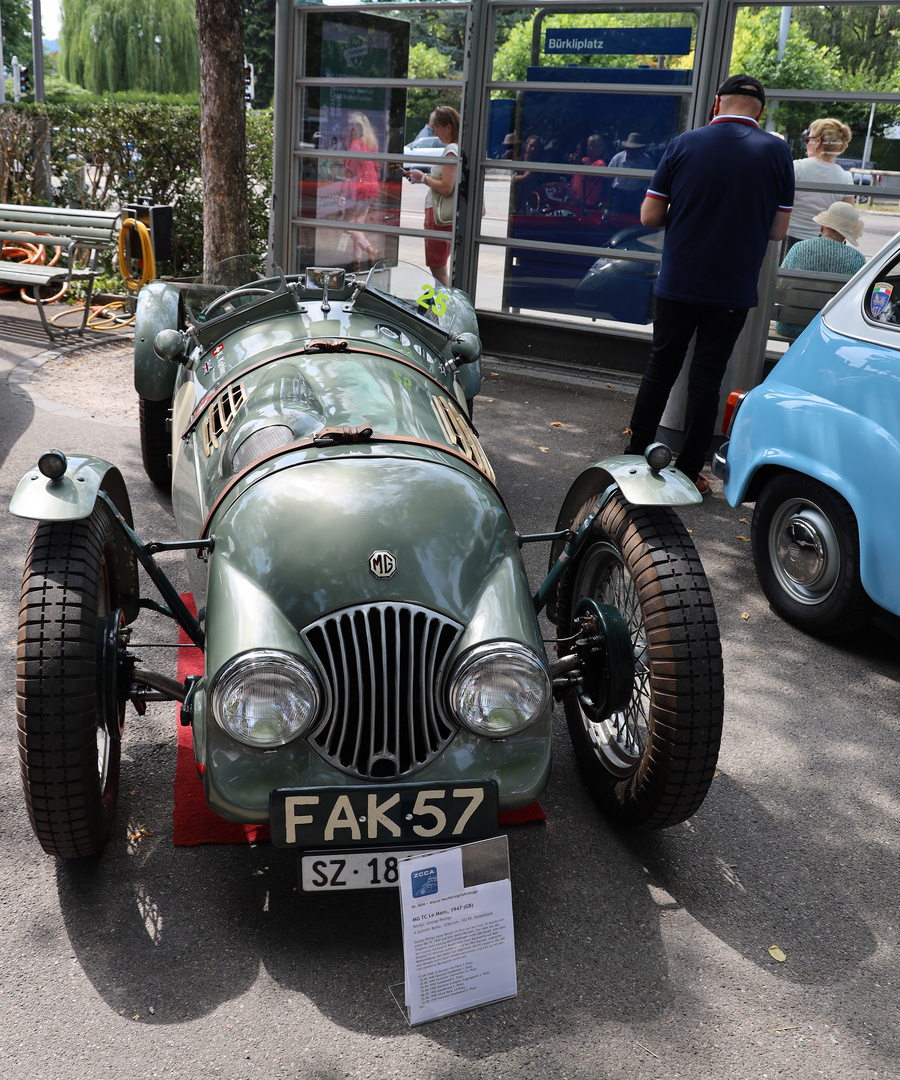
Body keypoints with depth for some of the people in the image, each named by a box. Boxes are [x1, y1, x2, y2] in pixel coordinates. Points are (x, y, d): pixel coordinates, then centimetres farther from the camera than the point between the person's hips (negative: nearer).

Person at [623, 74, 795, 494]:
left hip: (678, 283, 1)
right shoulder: (777, 152, -3)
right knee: (707, 377, 7)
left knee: (661, 366, 14)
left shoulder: (684, 144, -3)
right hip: (734, 290, 0)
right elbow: (778, 229, 0)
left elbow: (649, 215, -2)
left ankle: (636, 454, 20)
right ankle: (688, 471, 12)